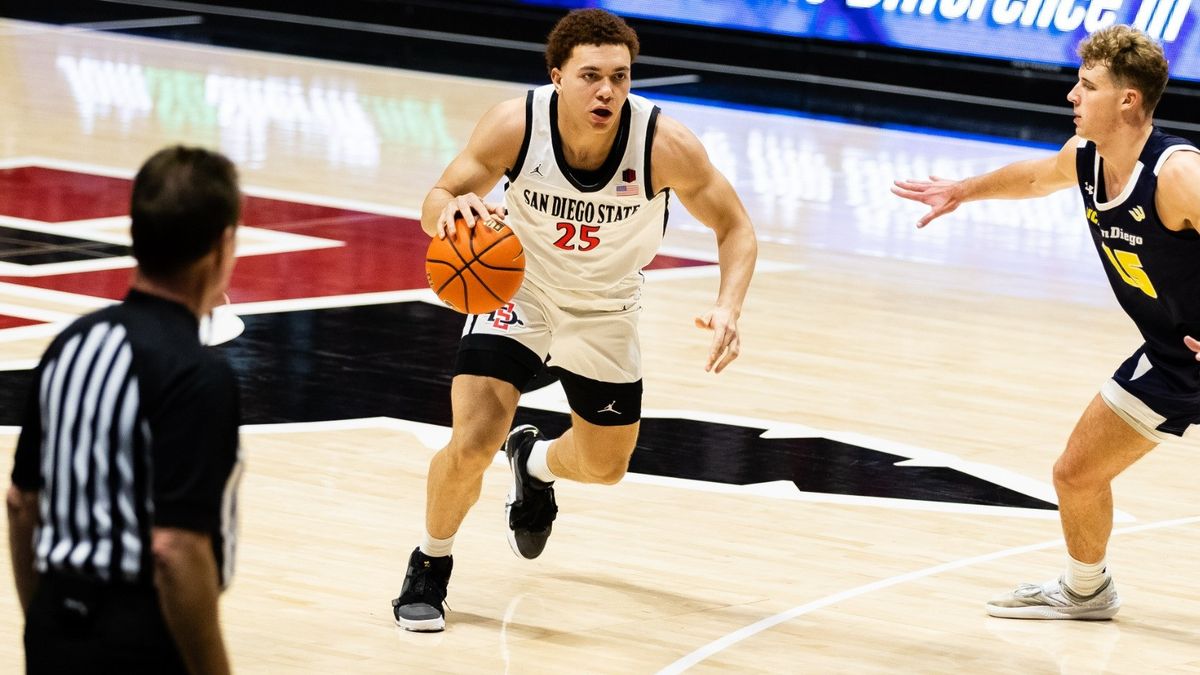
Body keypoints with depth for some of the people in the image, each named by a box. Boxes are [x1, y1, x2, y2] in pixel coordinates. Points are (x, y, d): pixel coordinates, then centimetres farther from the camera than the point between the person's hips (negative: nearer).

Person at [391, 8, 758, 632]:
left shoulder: (665, 145, -31)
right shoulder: (514, 125, -30)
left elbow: (734, 228, -17)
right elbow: (436, 204, -19)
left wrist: (728, 308, -35)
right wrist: (453, 209, -44)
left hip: (604, 312, 2)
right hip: (518, 292, -2)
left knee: (605, 467, 16)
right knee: (473, 444, -18)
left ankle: (535, 461, 54)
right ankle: (430, 566, 11)